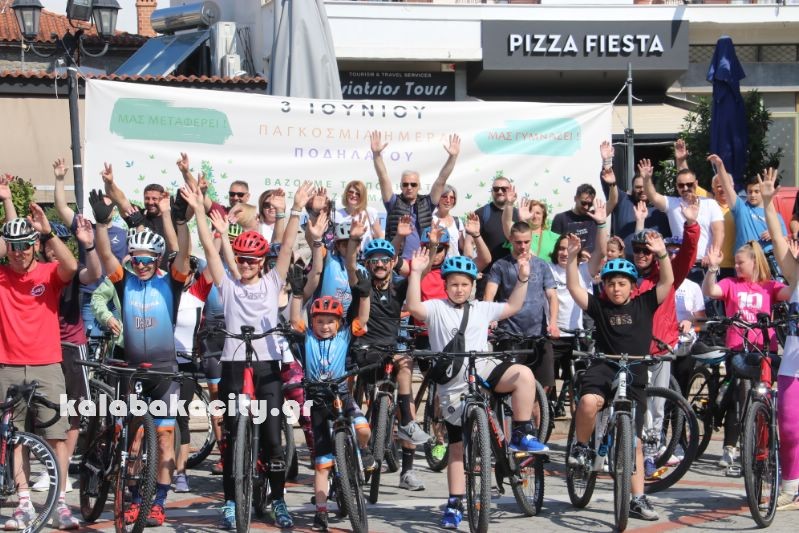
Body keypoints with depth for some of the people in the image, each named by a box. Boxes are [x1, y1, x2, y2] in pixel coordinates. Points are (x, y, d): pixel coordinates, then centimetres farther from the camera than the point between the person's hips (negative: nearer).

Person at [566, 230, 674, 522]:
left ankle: (638, 499, 7)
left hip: (634, 378, 1)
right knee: (589, 401, -36)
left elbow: (667, 281, -1)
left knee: (633, 440, 0)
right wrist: (572, 256, -14)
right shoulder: (599, 307, 5)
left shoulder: (644, 304, 8)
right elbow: (573, 287, -3)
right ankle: (580, 446, -8)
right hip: (604, 369, -1)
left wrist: (662, 254, -15)